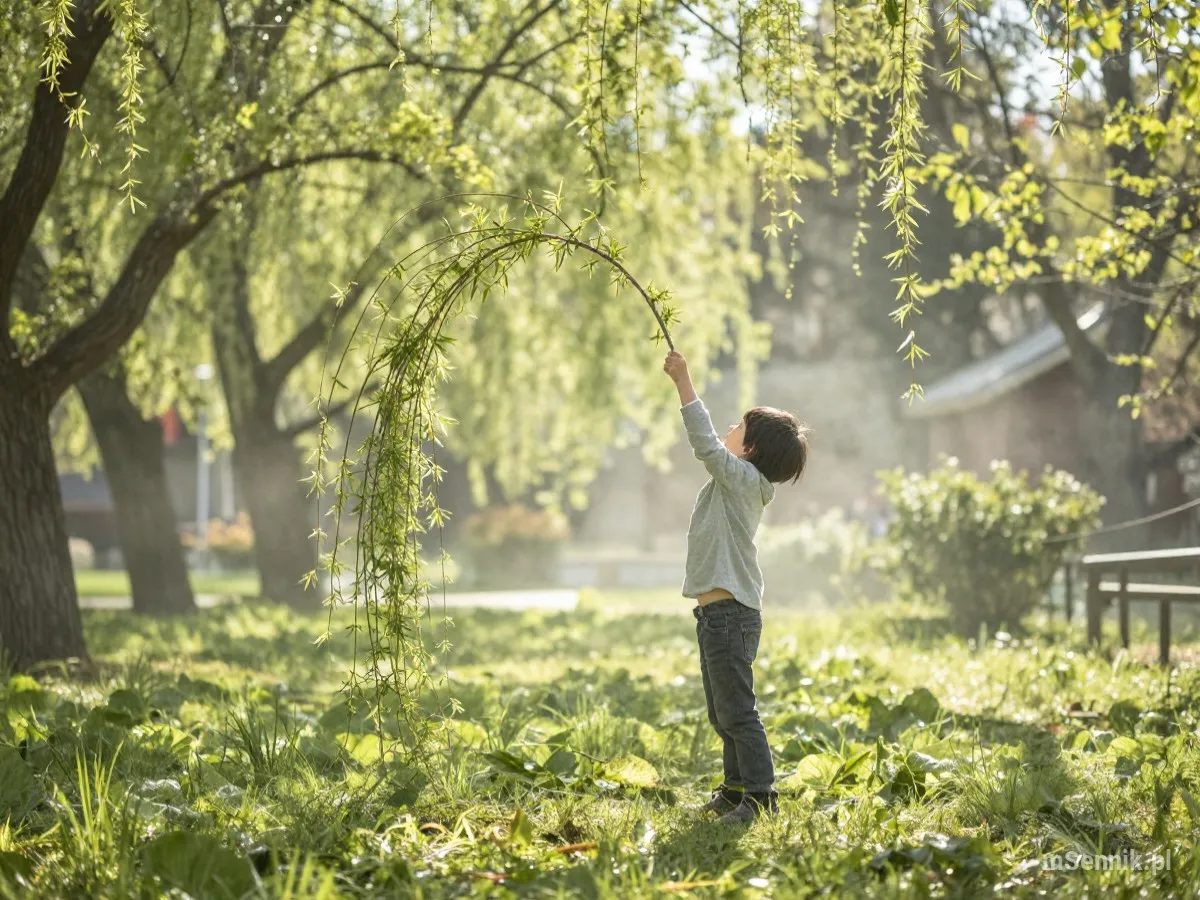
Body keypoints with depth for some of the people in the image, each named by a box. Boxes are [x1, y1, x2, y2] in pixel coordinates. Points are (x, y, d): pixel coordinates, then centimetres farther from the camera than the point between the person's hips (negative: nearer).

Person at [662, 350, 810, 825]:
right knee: (723, 713, 17)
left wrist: (683, 381, -20)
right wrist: (681, 381, 21)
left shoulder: (744, 478, -12)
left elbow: (705, 443, -23)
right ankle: (736, 790, 25)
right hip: (719, 611, 11)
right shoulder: (736, 480, 14)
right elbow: (709, 447, 25)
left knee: (737, 711, -10)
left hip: (730, 611, -11)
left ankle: (760, 795, -8)